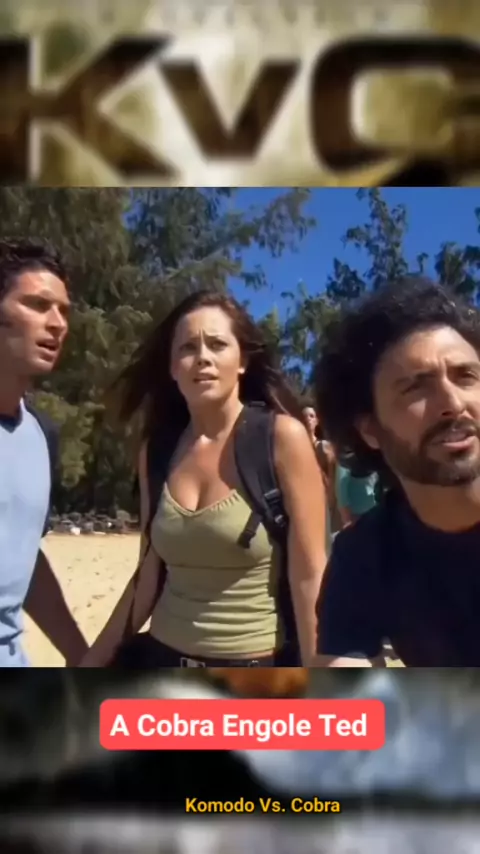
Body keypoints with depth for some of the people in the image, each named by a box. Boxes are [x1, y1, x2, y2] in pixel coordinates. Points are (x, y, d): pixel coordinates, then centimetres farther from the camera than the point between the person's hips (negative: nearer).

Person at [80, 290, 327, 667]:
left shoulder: (283, 437, -13)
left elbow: (310, 576, -13)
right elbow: (149, 575, 8)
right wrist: (94, 661, 10)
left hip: (256, 667, -4)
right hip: (164, 660, 5)